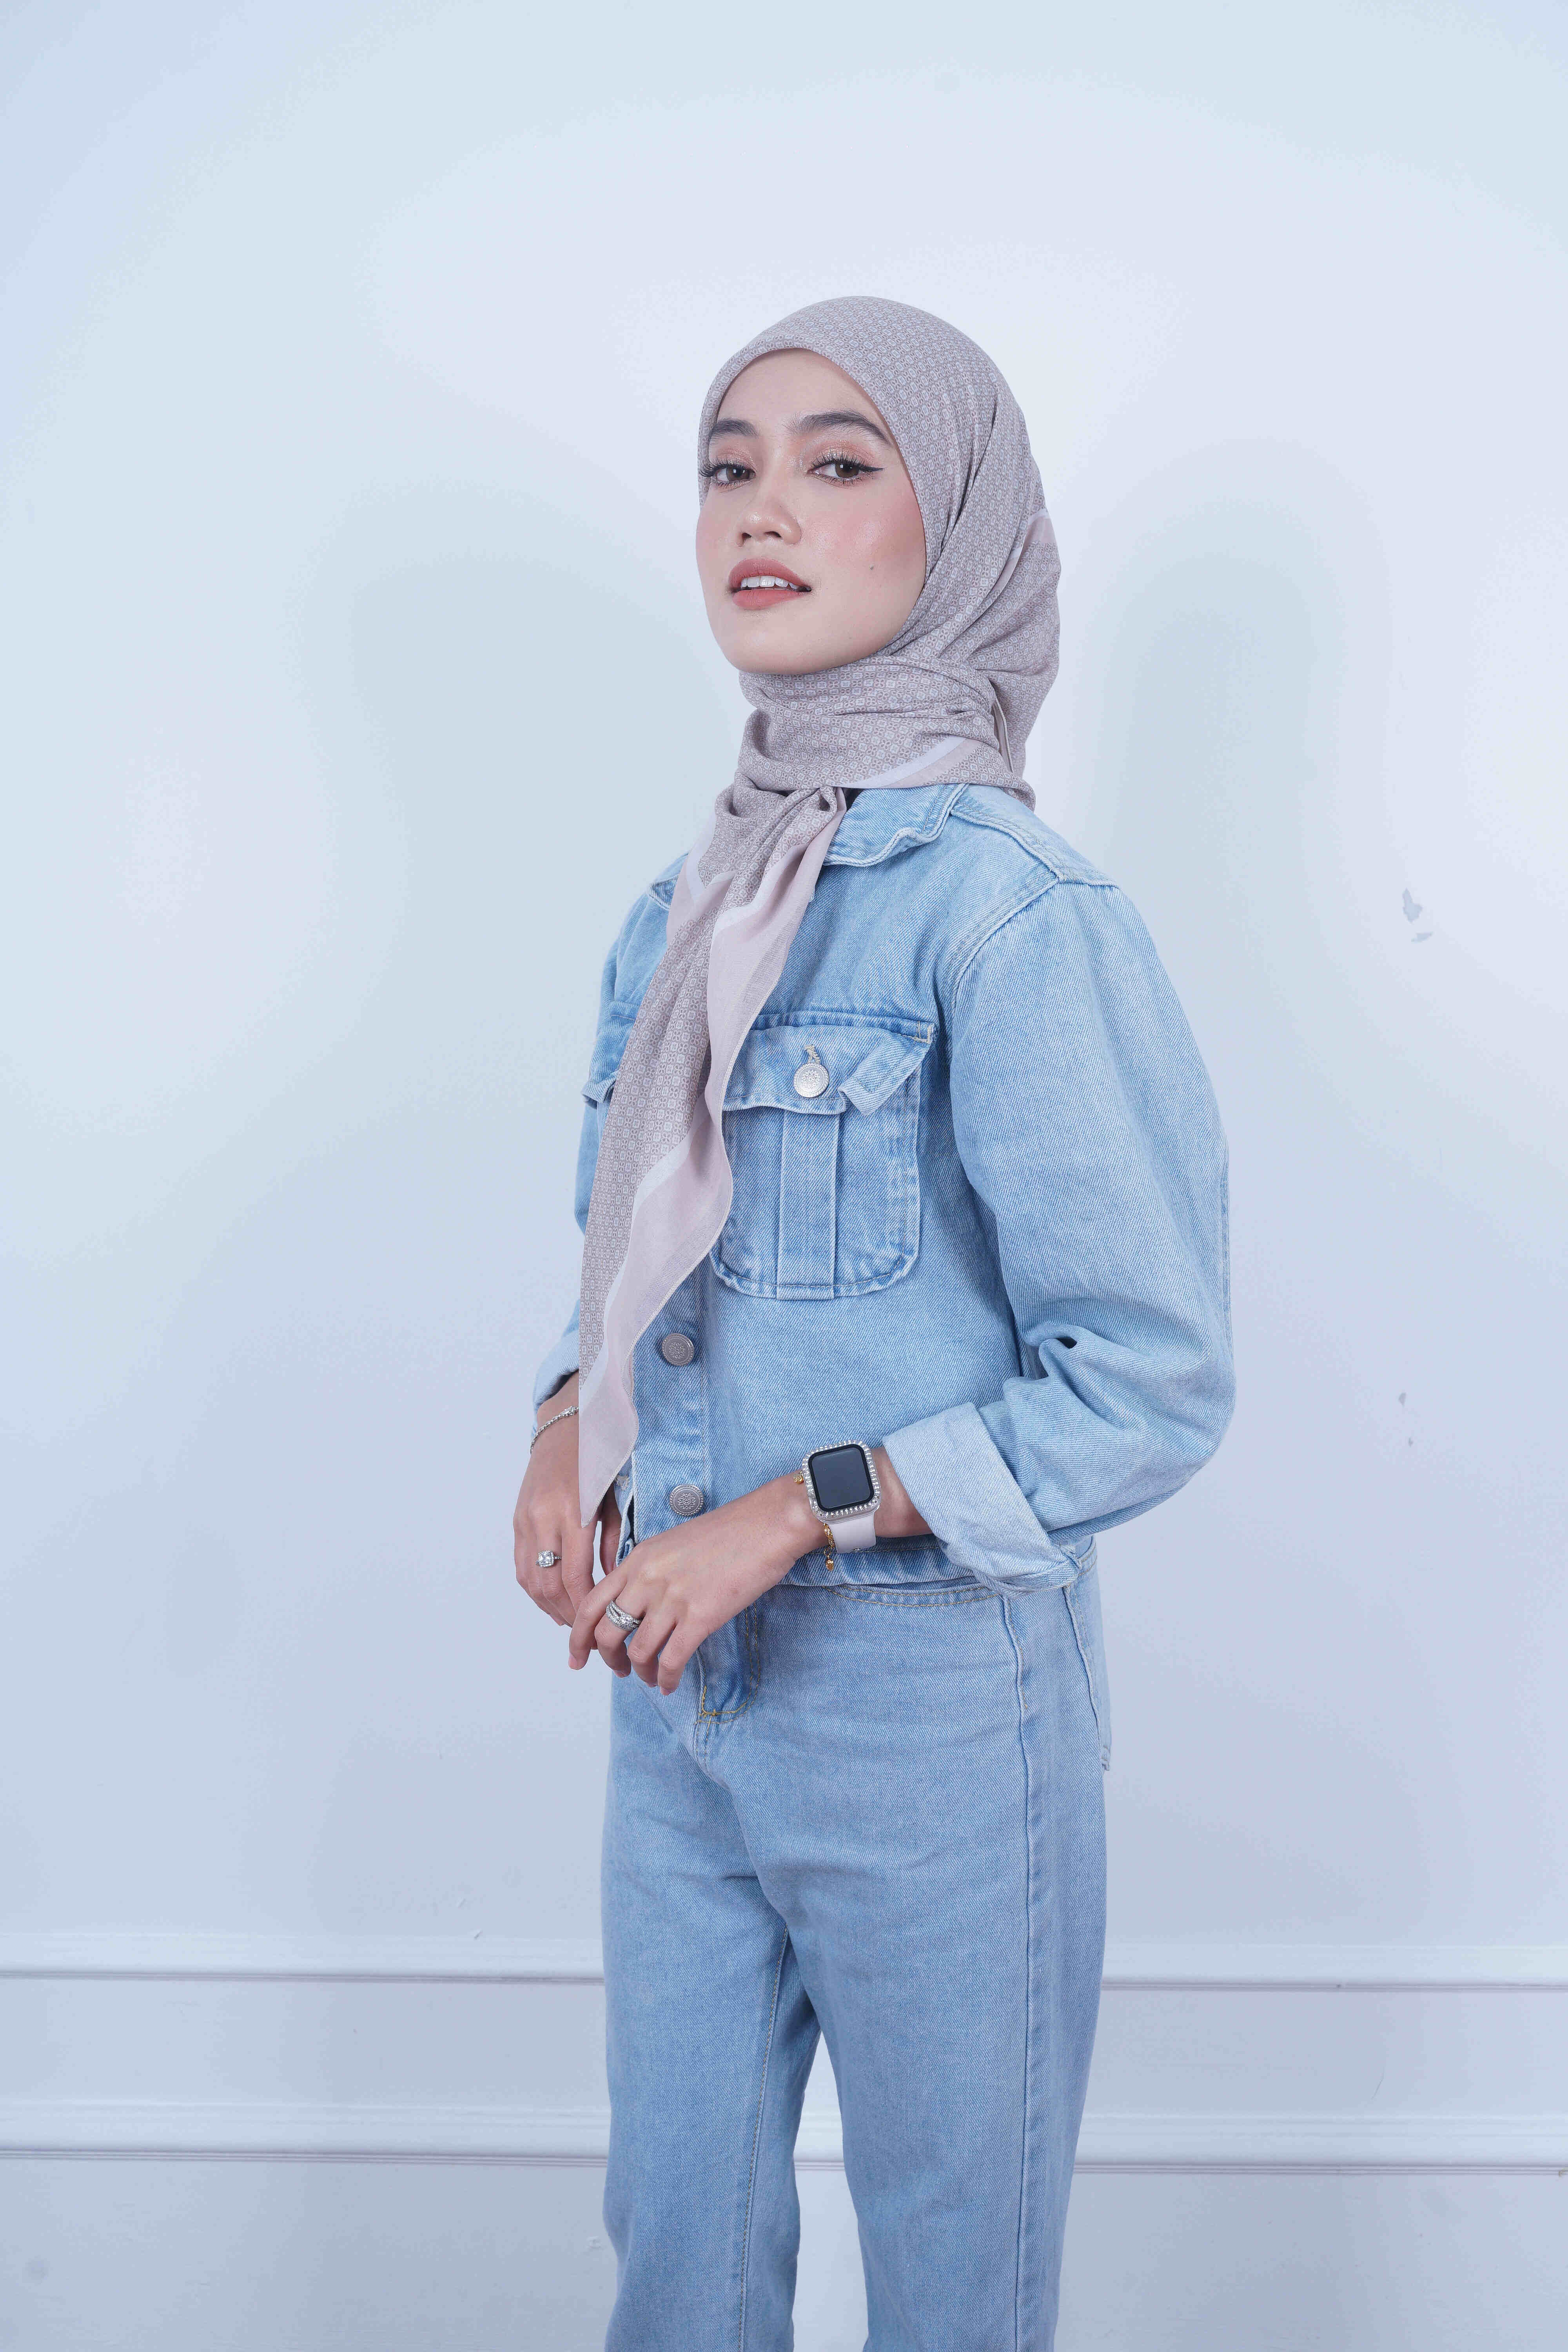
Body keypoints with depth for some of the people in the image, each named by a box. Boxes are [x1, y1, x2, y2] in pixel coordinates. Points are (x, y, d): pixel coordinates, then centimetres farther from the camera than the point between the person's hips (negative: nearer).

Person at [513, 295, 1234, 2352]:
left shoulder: (1013, 909, -16)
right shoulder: (694, 903, 7)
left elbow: (1149, 1385, -17)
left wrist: (786, 1517, -18)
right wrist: (569, 1432, -1)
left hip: (933, 1695, -6)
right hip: (683, 1679, 6)